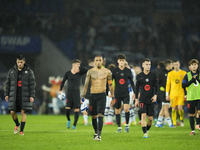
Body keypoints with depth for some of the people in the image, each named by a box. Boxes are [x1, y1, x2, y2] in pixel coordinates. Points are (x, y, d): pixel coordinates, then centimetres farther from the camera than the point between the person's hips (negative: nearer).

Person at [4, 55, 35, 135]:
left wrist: (32, 96, -8)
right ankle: (17, 125, 26)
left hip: (25, 96, -2)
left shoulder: (29, 71, 0)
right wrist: (6, 94, 5)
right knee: (12, 112, -3)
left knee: (23, 112, -4)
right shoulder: (11, 71, 6)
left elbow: (32, 84, -1)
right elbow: (8, 83, 10)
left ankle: (21, 130, 4)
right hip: (14, 95, 2)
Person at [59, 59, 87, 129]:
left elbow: (87, 70, -17)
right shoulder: (68, 73, 3)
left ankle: (74, 125, 2)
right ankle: (68, 120, 22)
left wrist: (79, 68, -17)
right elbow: (63, 81, 16)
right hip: (69, 92, 0)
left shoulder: (80, 73, 1)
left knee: (77, 109, -6)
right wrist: (60, 90, 11)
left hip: (77, 93, 0)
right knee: (67, 109, -8)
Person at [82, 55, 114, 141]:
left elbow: (110, 85, 9)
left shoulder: (107, 72, 3)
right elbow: (86, 84, 4)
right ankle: (96, 132, 27)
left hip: (102, 95, -2)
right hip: (92, 95, 2)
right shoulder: (90, 72, 4)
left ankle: (99, 135, -20)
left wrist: (113, 98, 8)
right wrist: (83, 96, -4)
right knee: (93, 116, 8)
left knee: (100, 115, -16)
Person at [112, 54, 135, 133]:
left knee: (126, 109, -18)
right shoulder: (115, 71, 1)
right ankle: (119, 127, 14)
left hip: (126, 93, 0)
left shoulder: (128, 71, 5)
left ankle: (127, 125, -2)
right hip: (117, 93, 0)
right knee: (117, 111, 3)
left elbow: (131, 82, 13)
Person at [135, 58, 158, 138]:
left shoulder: (154, 75, 5)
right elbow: (137, 88, 10)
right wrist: (136, 99, 8)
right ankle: (145, 133, -15)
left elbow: (156, 86, 5)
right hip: (142, 99, -1)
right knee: (143, 115, -15)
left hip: (151, 99, 1)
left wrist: (155, 95, -12)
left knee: (150, 118, 2)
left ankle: (147, 130, 26)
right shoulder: (139, 76, 4)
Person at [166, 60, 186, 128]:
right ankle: (174, 123, 7)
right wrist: (167, 94, 4)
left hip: (181, 94, -1)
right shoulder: (170, 74, 7)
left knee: (180, 108, -12)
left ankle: (181, 119, 15)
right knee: (174, 109, 0)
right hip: (173, 94, 1)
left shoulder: (184, 73, 4)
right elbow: (168, 84, 9)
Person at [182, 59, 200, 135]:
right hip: (190, 97, 0)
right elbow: (183, 85, -2)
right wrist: (191, 80, -12)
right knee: (191, 114, 3)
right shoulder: (187, 75, 5)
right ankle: (192, 130, 12)